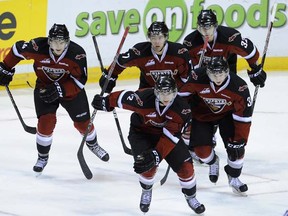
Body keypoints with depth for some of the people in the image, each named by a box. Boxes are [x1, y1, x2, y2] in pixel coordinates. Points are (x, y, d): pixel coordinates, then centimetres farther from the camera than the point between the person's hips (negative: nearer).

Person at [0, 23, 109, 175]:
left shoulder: (77, 53, -30)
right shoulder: (38, 47, -29)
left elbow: (80, 81, -24)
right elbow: (18, 49, -10)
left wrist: (60, 90, -35)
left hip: (70, 89, 0)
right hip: (44, 88, 0)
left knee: (83, 122, 8)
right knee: (46, 121, -14)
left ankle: (93, 145, 41)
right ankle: (42, 157, 8)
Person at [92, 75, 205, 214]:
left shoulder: (182, 108, -29)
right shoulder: (143, 98, -35)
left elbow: (170, 136, -29)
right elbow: (123, 97, -15)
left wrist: (156, 154, -37)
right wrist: (106, 103, 0)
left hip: (168, 131, 2)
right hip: (141, 132, -2)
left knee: (184, 165, -8)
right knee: (147, 164, -22)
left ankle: (191, 197, 20)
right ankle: (146, 192, 13)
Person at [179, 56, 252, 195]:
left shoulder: (239, 86, -31)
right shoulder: (198, 77, -32)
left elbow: (243, 117, -23)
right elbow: (182, 95, -12)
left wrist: (239, 140, -22)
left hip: (227, 115, 0)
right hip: (202, 114, 0)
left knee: (236, 146, -13)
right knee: (202, 150, -9)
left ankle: (234, 177, 13)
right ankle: (212, 162, 29)